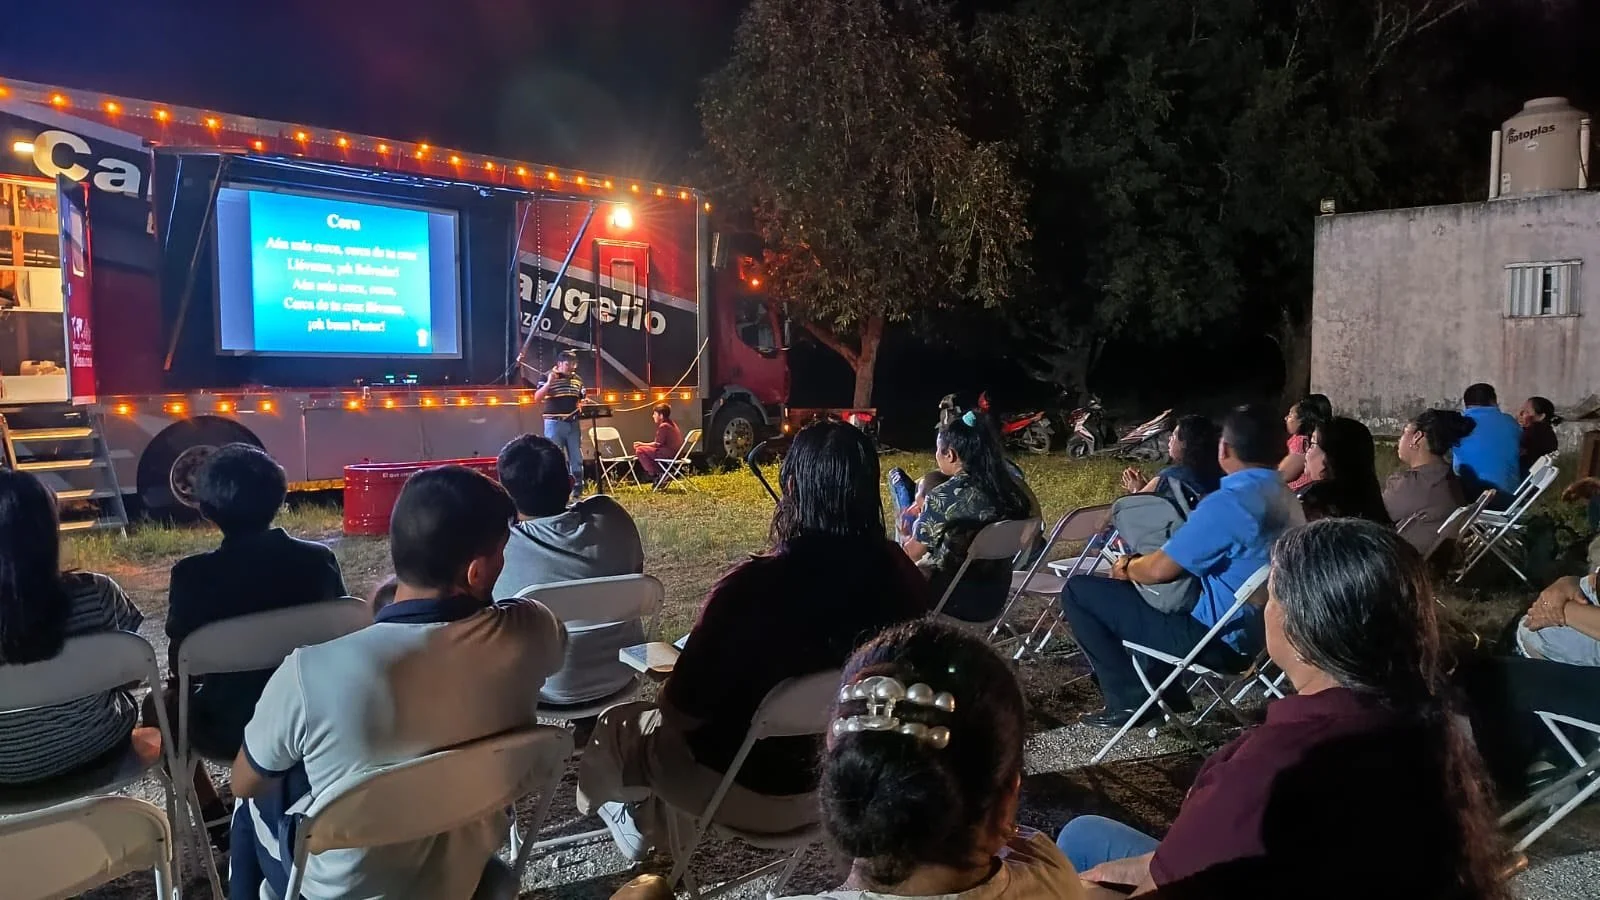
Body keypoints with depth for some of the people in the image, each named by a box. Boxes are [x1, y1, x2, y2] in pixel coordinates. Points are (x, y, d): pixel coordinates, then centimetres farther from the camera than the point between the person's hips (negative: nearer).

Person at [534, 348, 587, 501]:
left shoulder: (578, 380, 11)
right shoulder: (548, 377, -4)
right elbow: (537, 398, -13)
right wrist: (549, 382, -24)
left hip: (573, 423, 5)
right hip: (554, 423, -5)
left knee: (577, 458, 7)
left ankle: (578, 489, 18)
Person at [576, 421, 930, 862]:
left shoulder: (751, 586, -31)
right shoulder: (902, 575, -16)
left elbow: (681, 712, -20)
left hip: (760, 792, -5)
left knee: (618, 724, 21)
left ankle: (640, 816, 47)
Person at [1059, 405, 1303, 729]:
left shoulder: (1227, 502, -24)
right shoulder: (1286, 499, 6)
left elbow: (1159, 570, -20)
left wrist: (1126, 567, 3)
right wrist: (1136, 563, 18)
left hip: (1216, 639, -9)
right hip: (1257, 635, 9)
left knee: (1078, 590, -3)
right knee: (1136, 587, 28)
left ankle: (1131, 699, 1)